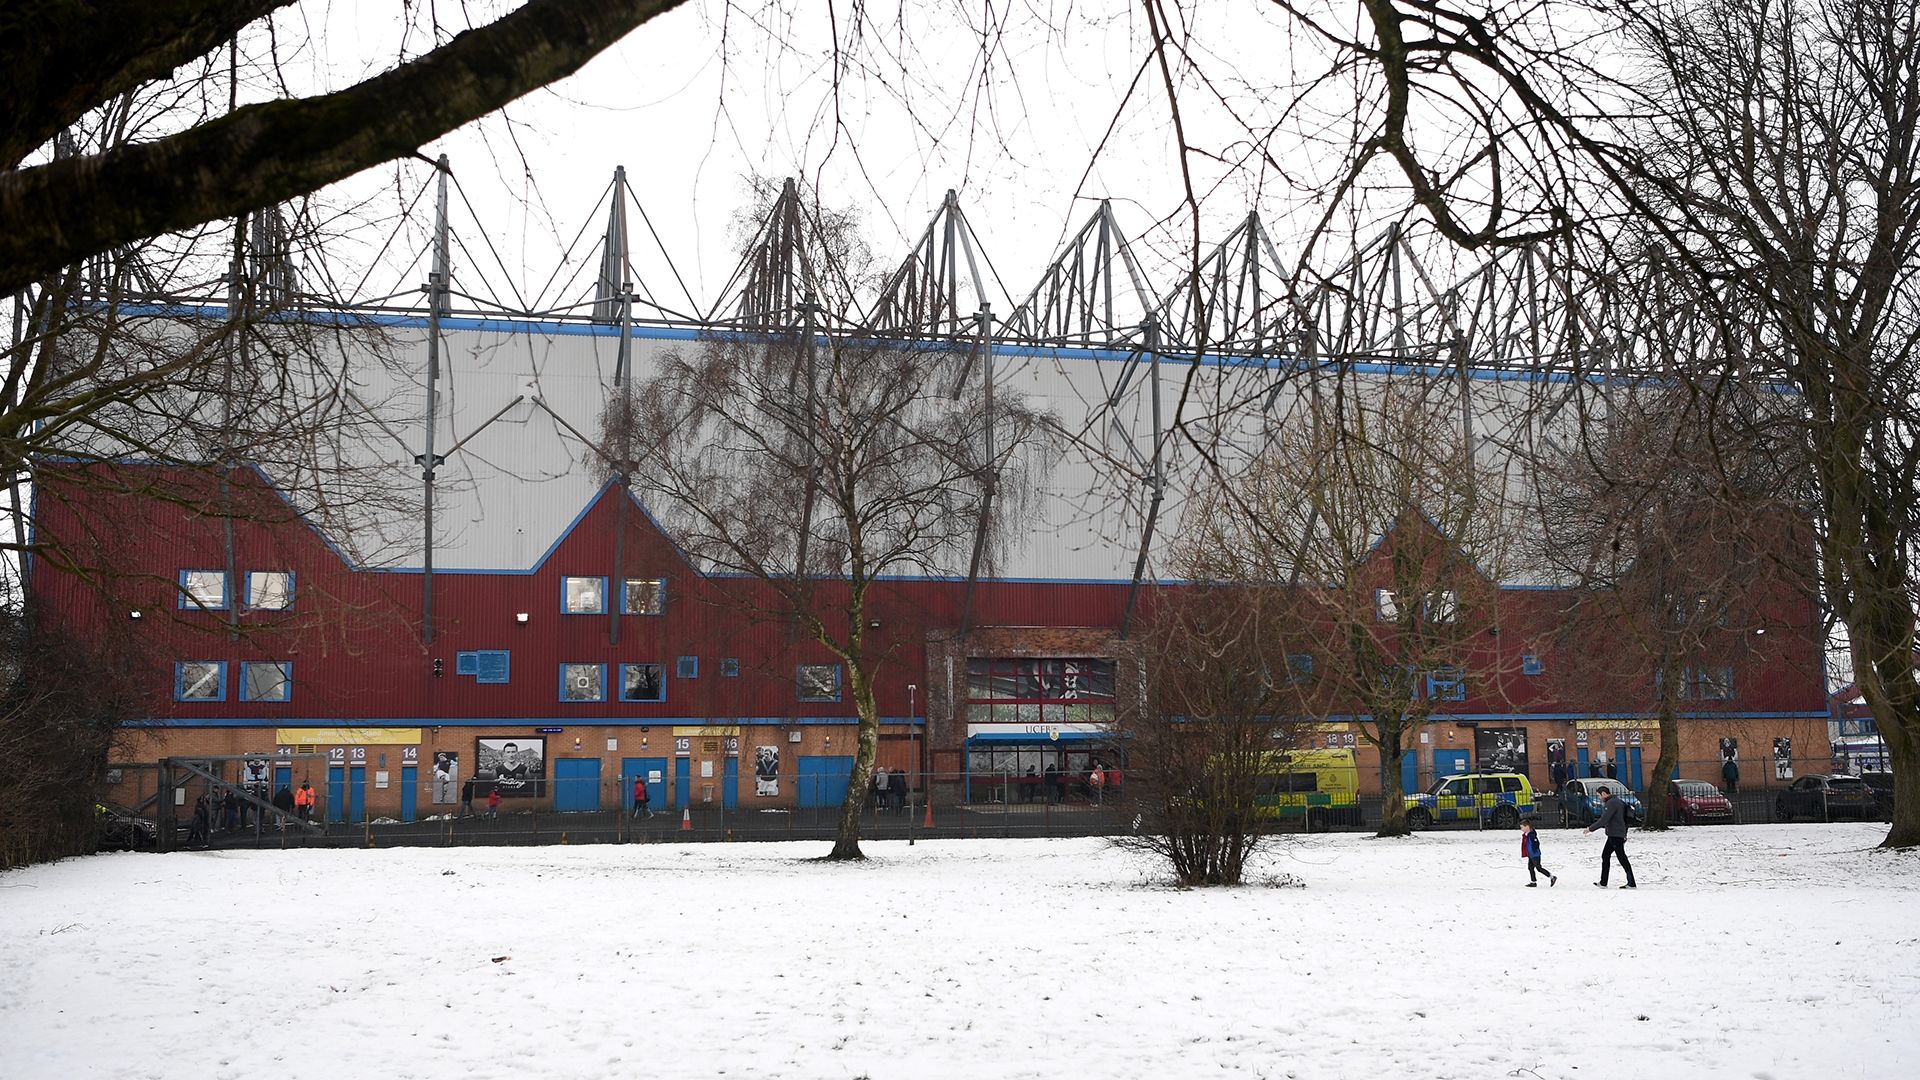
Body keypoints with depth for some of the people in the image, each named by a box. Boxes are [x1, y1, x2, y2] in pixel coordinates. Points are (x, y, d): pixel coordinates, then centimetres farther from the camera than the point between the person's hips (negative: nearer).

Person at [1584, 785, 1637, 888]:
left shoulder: (1612, 803, -17)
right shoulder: (1614, 802, 16)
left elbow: (1604, 820, -21)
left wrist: (1591, 828, -13)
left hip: (1616, 836, -11)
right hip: (1613, 835, 11)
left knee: (1622, 859, -7)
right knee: (1605, 856, 14)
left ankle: (1631, 884, -4)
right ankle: (1603, 882, 17)